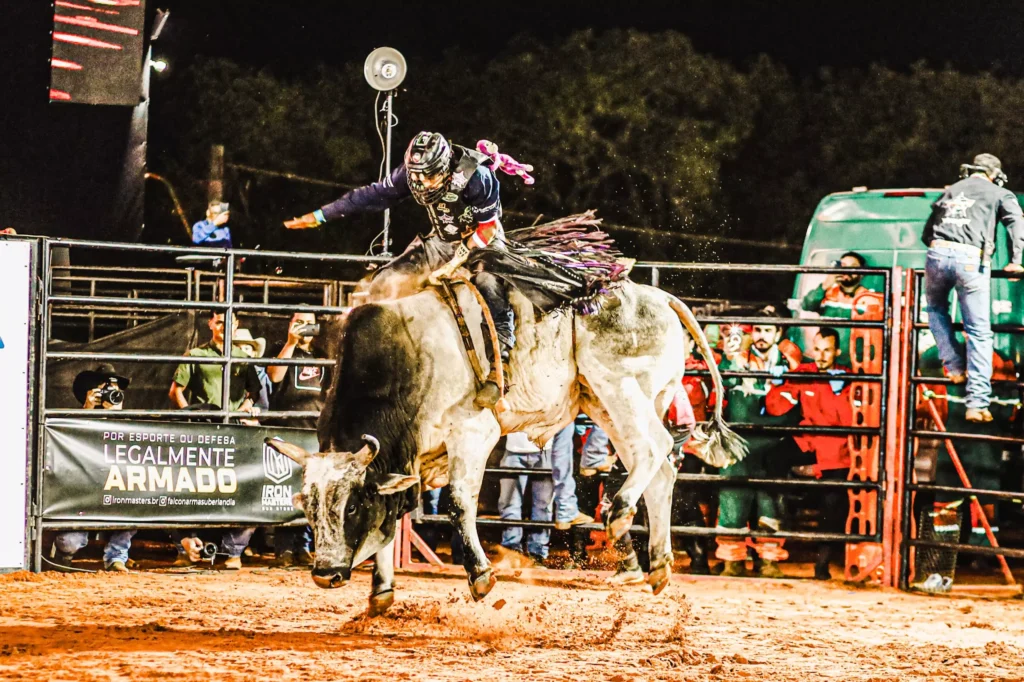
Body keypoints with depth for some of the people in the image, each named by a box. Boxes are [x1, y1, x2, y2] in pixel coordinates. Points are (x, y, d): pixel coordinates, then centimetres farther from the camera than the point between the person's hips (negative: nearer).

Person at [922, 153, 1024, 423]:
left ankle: (955, 367, 19)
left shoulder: (950, 191, 28)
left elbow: (927, 233, 27)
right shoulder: (999, 194, 17)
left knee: (936, 308, 32)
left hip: (937, 255, 3)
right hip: (971, 259, -3)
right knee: (979, 332, 0)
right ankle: (977, 403, -7)